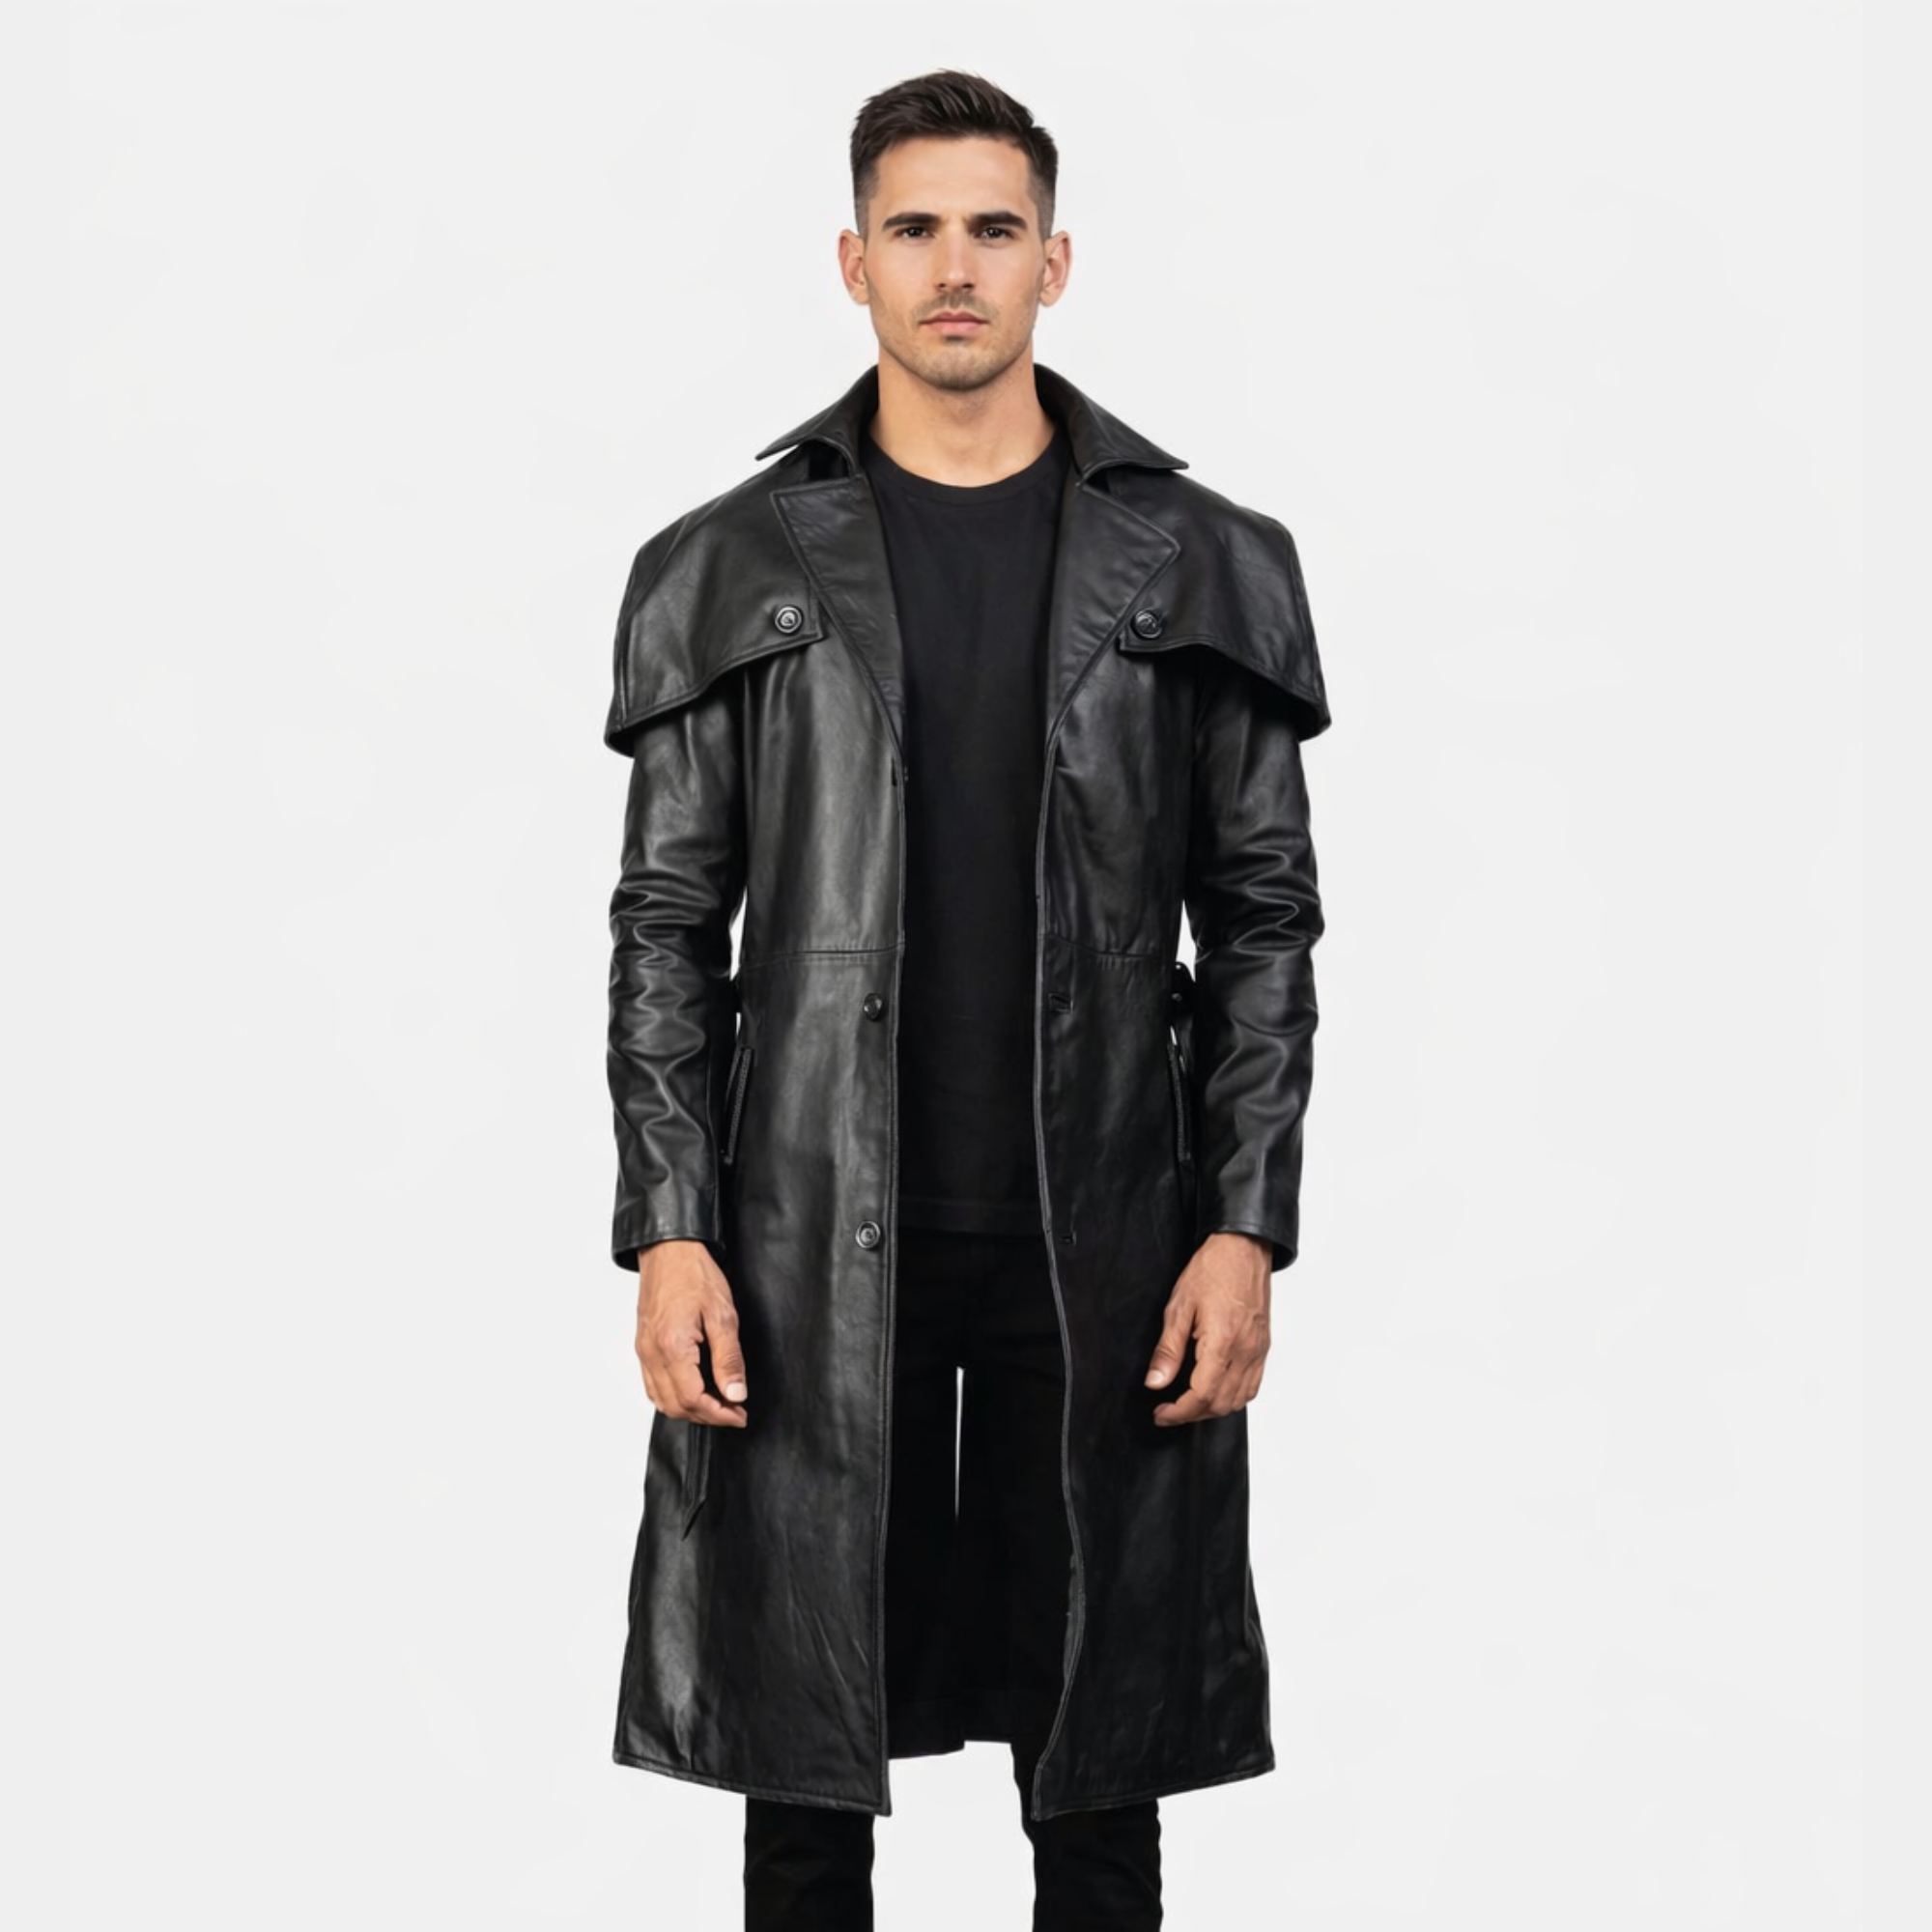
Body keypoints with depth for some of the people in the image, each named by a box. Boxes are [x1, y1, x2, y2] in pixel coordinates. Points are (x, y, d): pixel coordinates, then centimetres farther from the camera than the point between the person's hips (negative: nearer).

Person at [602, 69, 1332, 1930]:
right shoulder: (728, 570, 3)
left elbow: (1264, 919, 5)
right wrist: (666, 1236, -4)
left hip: (1101, 1252, 0)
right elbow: (667, 926, 4)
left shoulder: (1202, 565, 4)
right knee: (801, 1766, 8)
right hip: (810, 1260, 0)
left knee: (1099, 1772, 9)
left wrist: (1248, 1228, -3)